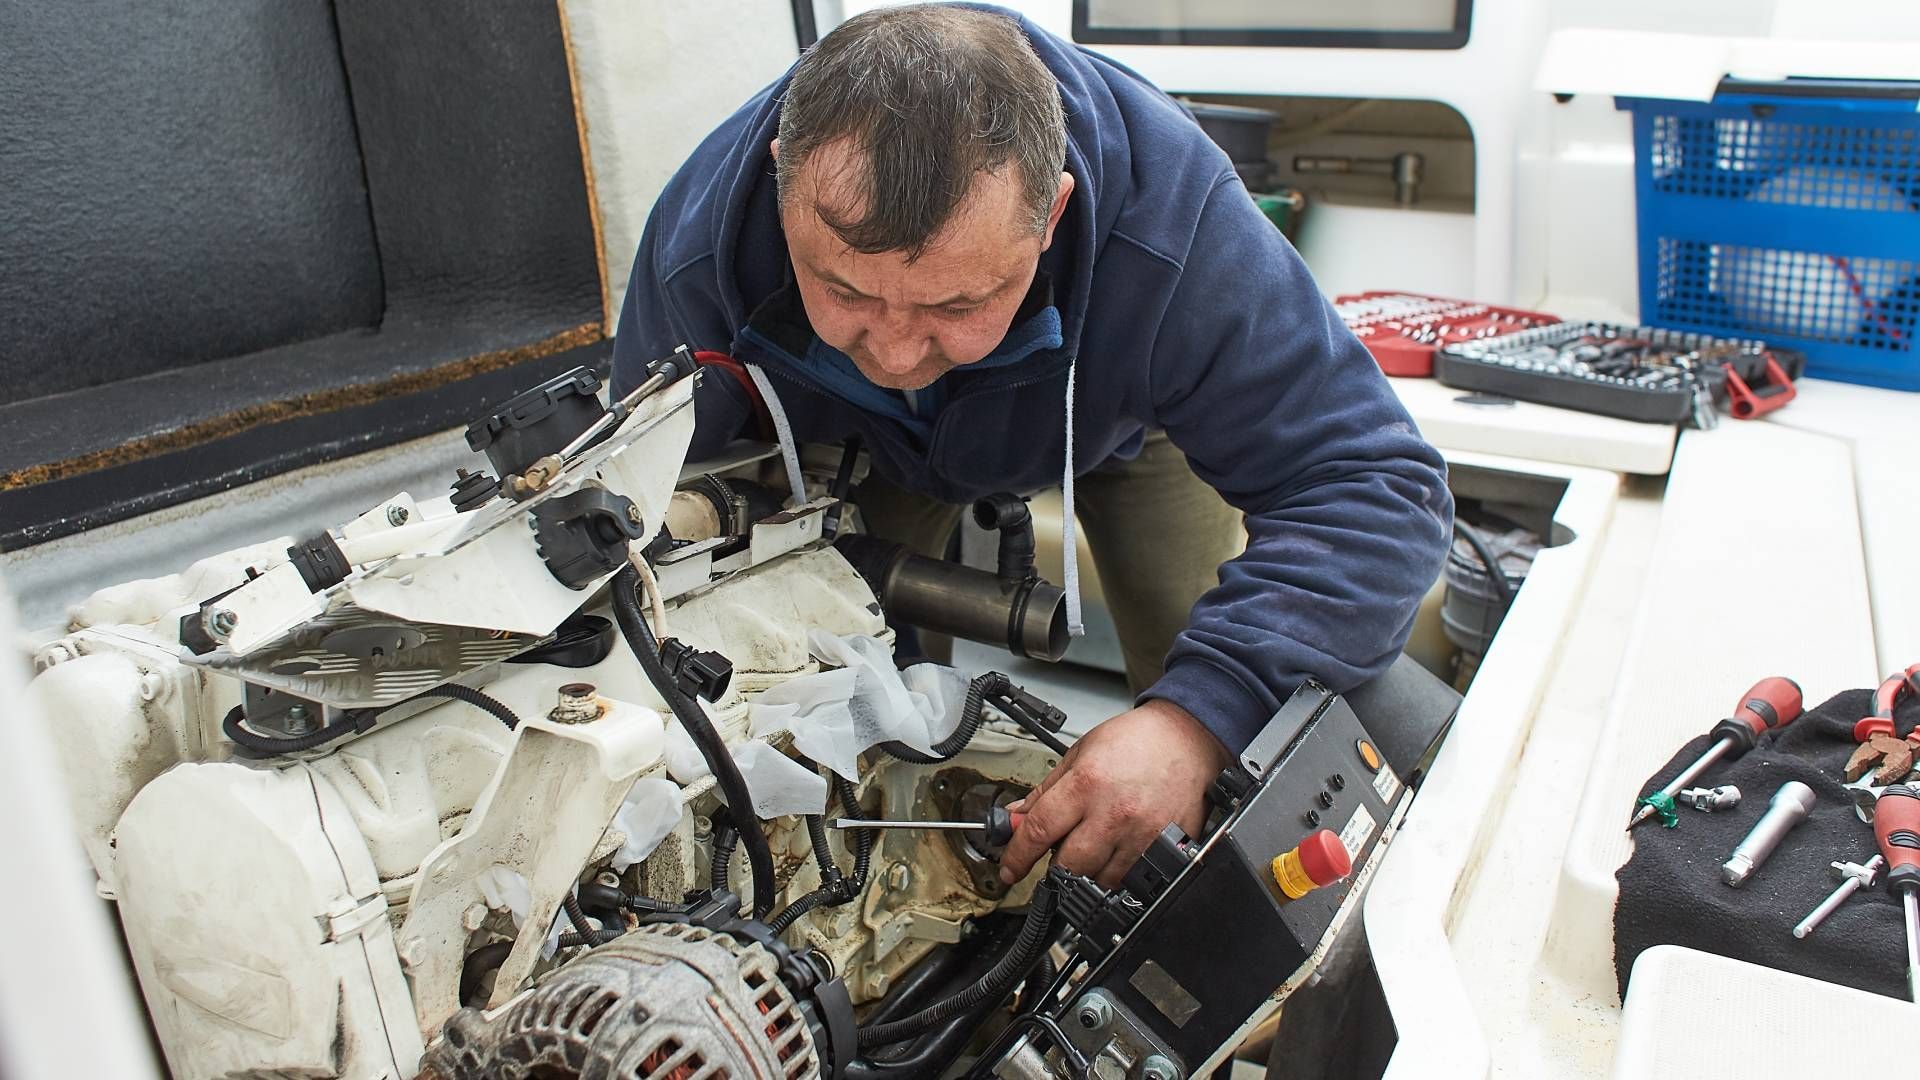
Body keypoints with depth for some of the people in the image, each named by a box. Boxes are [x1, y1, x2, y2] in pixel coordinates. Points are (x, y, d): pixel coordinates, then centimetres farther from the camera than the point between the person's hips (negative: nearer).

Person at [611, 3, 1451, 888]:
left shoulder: (1170, 225, -46)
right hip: (870, 444, 2)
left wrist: (1197, 720, -58)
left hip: (1120, 415, -1)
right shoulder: (701, 246, -38)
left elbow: (1373, 488, -43)